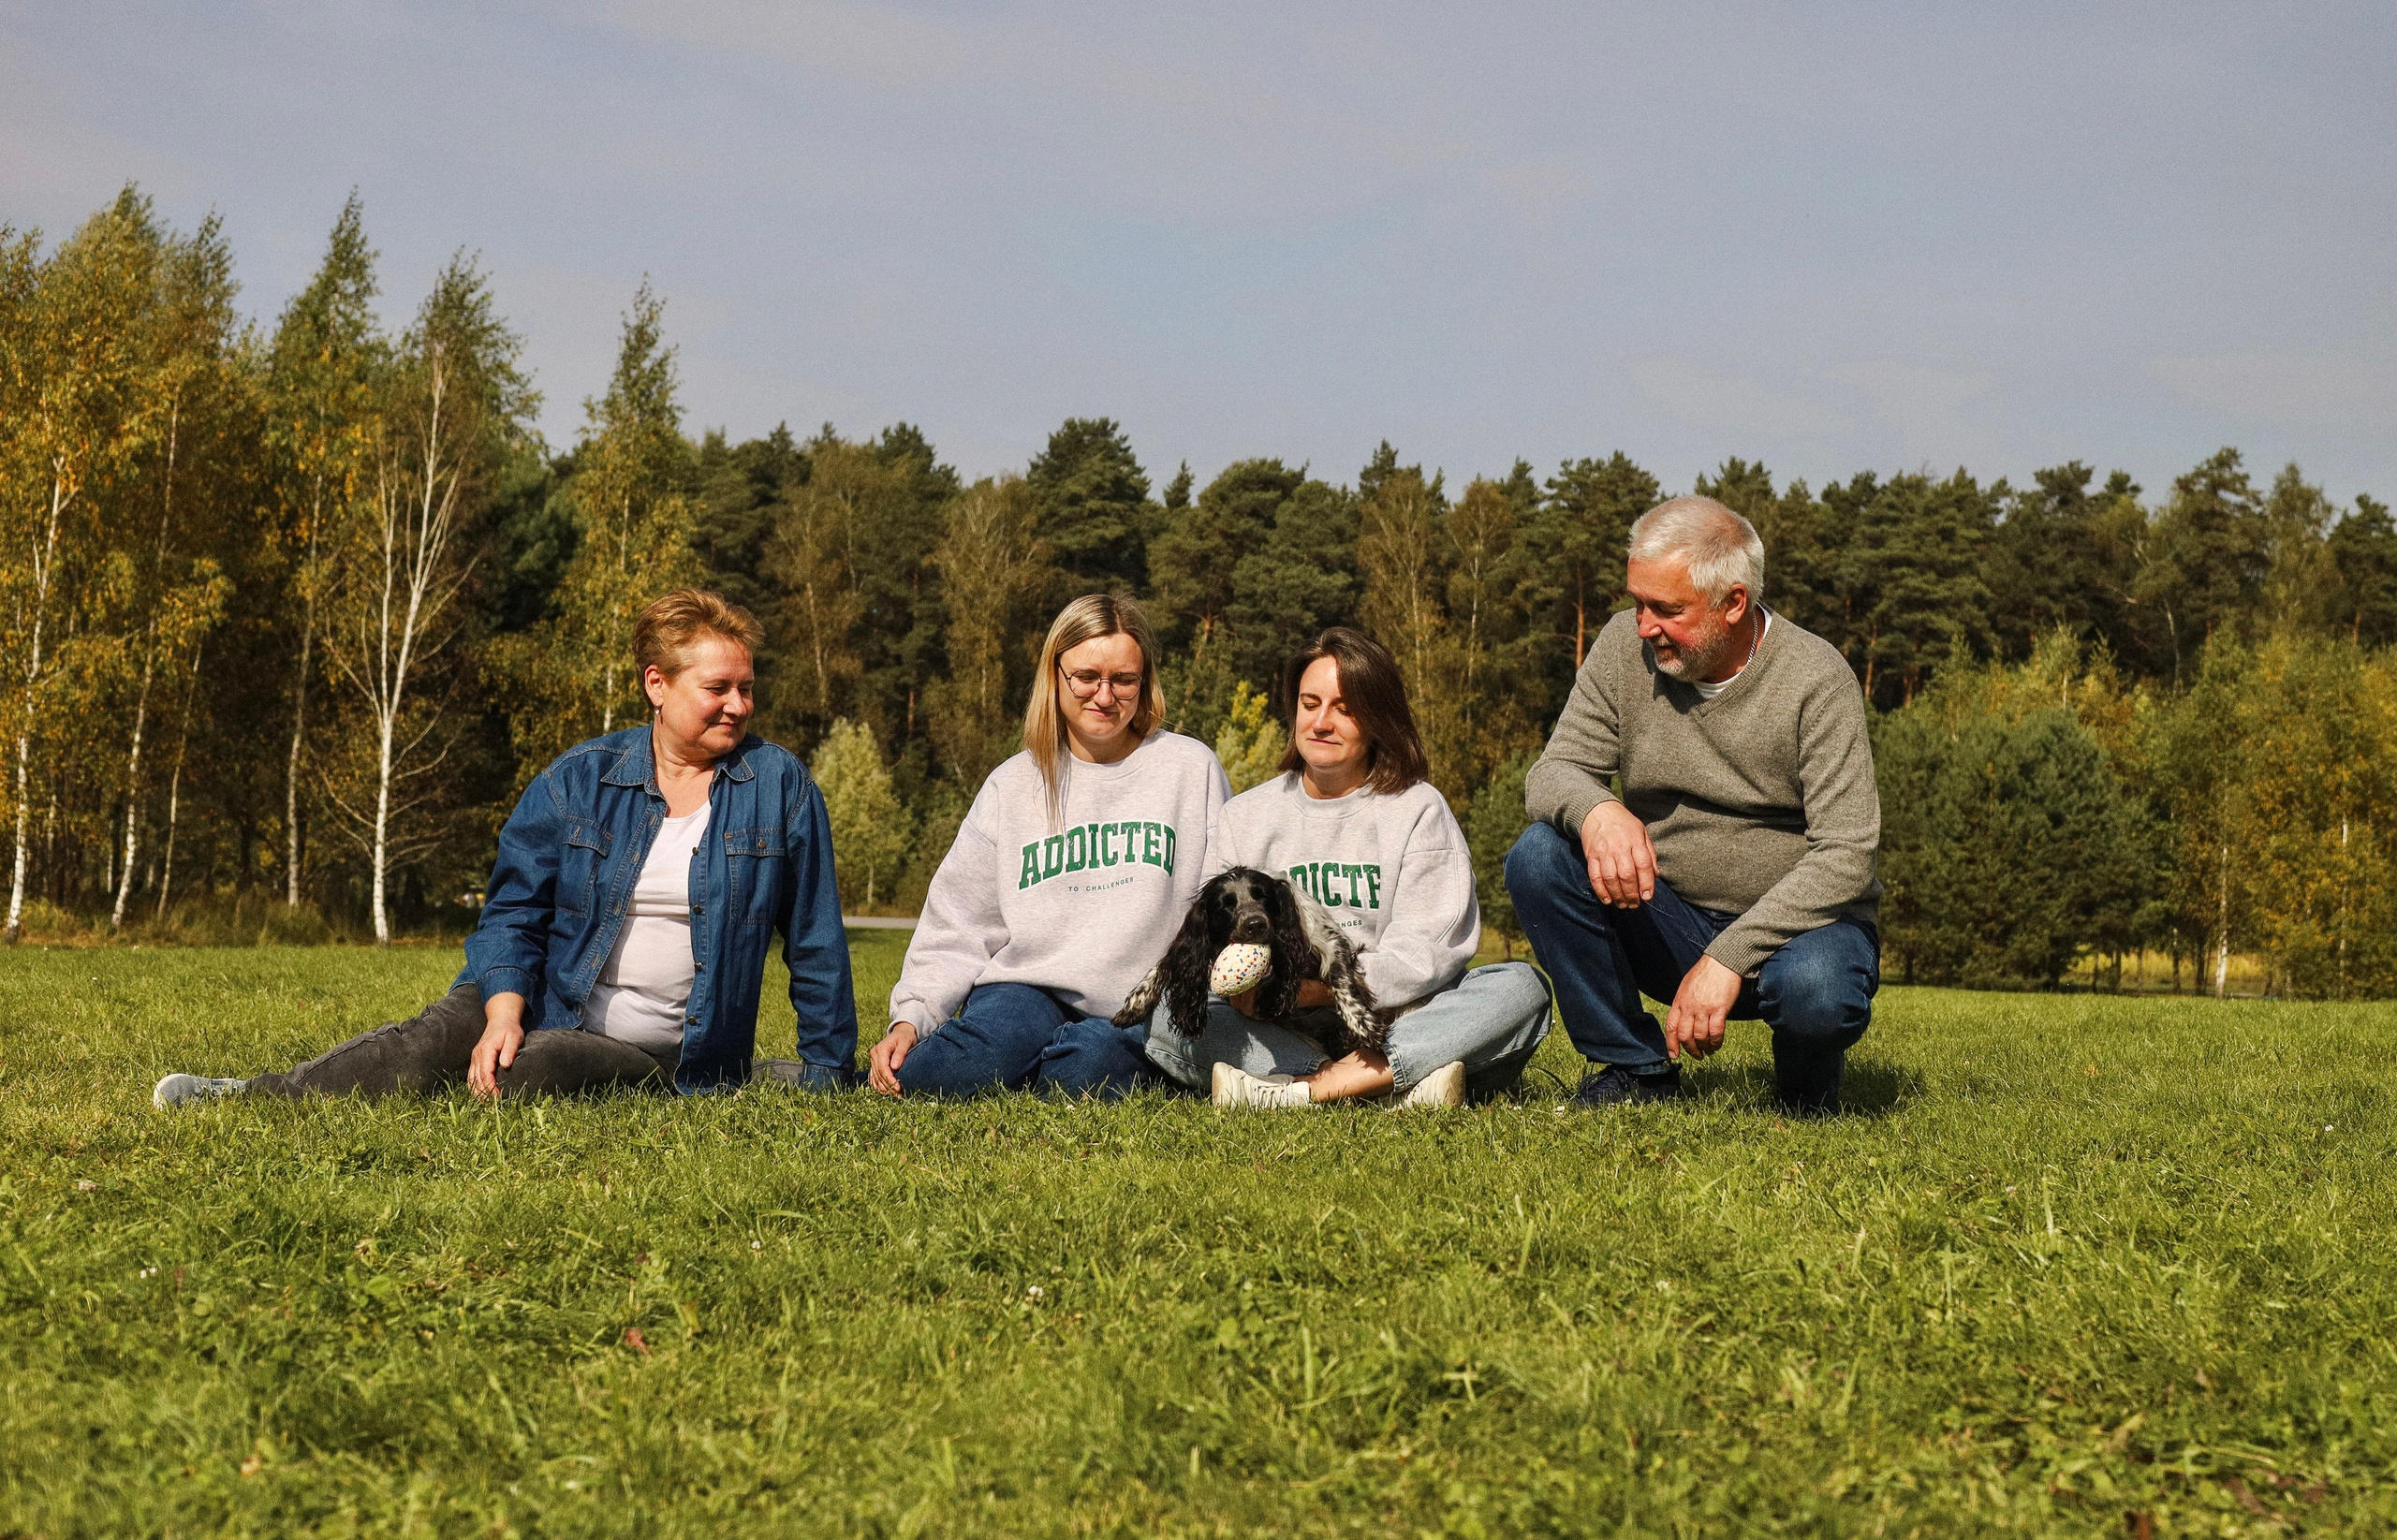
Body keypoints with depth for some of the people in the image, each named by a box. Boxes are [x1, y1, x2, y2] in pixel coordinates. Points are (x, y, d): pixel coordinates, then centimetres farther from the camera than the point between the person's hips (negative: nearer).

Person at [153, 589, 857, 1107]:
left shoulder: (779, 786, -2)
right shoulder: (578, 780, 1)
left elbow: (816, 943, 3)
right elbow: (512, 912, 1)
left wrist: (826, 1077, 2)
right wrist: (505, 1014, -18)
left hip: (664, 1053, -2)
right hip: (551, 1001, 2)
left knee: (525, 1071, -30)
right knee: (438, 1038, -30)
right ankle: (250, 1094, -24)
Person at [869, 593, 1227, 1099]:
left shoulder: (1191, 768, 9)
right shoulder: (1012, 786, 14)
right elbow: (956, 926, 10)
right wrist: (910, 1017, -5)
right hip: (1026, 989, 1)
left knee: (1087, 1068, -38)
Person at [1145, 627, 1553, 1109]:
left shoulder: (1419, 810, 7)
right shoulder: (1243, 817, 16)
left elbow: (1426, 951, -6)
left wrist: (1322, 987, -21)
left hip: (1392, 1019, -1)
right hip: (1279, 1033, 1)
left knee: (1521, 986, -26)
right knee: (1165, 1014, -26)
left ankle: (1313, 1087, -36)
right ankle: (1402, 1077, -35)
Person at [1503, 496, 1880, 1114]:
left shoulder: (1815, 677, -16)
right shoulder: (1625, 647, -5)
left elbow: (1846, 855, -21)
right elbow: (1551, 775, -6)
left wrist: (1729, 958, -30)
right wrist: (1596, 809, -33)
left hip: (1797, 923, -3)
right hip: (1669, 921, 3)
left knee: (1815, 990, -37)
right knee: (1538, 859, -21)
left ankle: (1807, 1087, 2)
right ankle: (1636, 1067, -5)